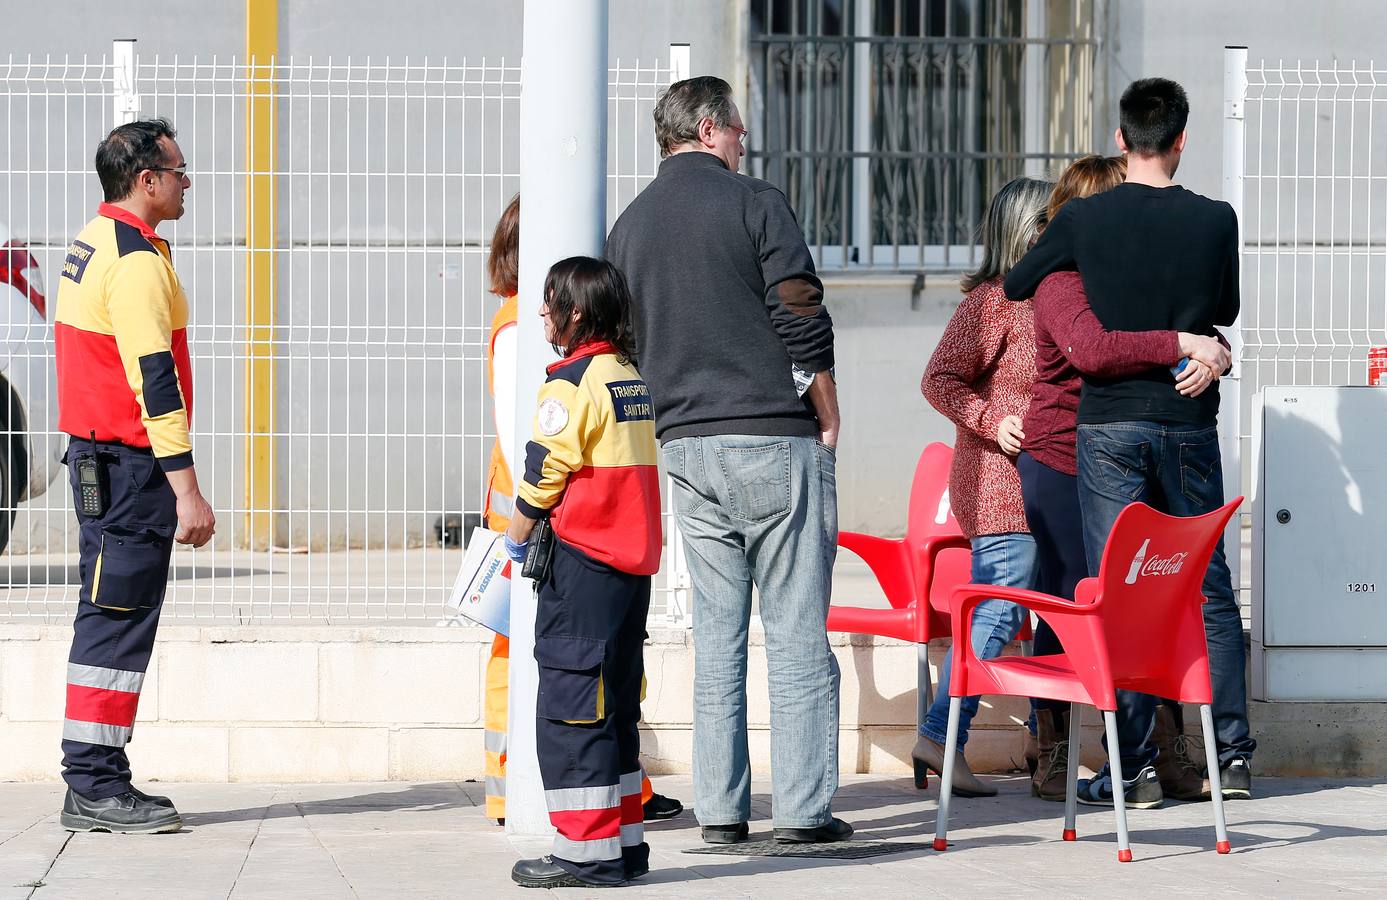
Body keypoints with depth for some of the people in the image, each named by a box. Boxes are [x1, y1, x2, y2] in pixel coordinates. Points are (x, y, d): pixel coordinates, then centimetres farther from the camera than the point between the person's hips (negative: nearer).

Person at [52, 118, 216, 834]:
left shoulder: (93, 243, 15)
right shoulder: (137, 261, -16)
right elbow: (154, 380, -21)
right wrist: (187, 490, -21)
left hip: (95, 455, 10)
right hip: (129, 466, -10)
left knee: (112, 623, 12)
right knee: (117, 622, -8)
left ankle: (97, 784, 15)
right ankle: (94, 787, -8)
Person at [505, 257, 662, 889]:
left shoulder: (570, 384, -12)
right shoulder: (635, 380, 13)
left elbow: (543, 475, -12)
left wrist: (515, 539, 2)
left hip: (581, 561, -9)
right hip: (634, 560, 9)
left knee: (569, 706, -5)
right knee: (613, 708, 14)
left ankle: (588, 849, -6)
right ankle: (624, 841, 17)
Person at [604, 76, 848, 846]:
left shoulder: (629, 226, 12)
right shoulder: (753, 203, -5)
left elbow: (622, 347, 14)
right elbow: (804, 321, -10)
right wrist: (829, 423, 0)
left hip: (685, 445, 5)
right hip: (772, 438, -5)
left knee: (716, 632, 9)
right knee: (796, 630, -2)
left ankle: (719, 808, 7)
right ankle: (803, 806, -4)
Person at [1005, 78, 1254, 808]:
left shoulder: (1084, 219, -6)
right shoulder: (1215, 220, -3)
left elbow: (1015, 286, 9)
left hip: (1108, 420, -1)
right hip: (1188, 421, 1)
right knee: (1209, 590, 10)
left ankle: (1132, 765, -1)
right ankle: (1233, 753, 10)